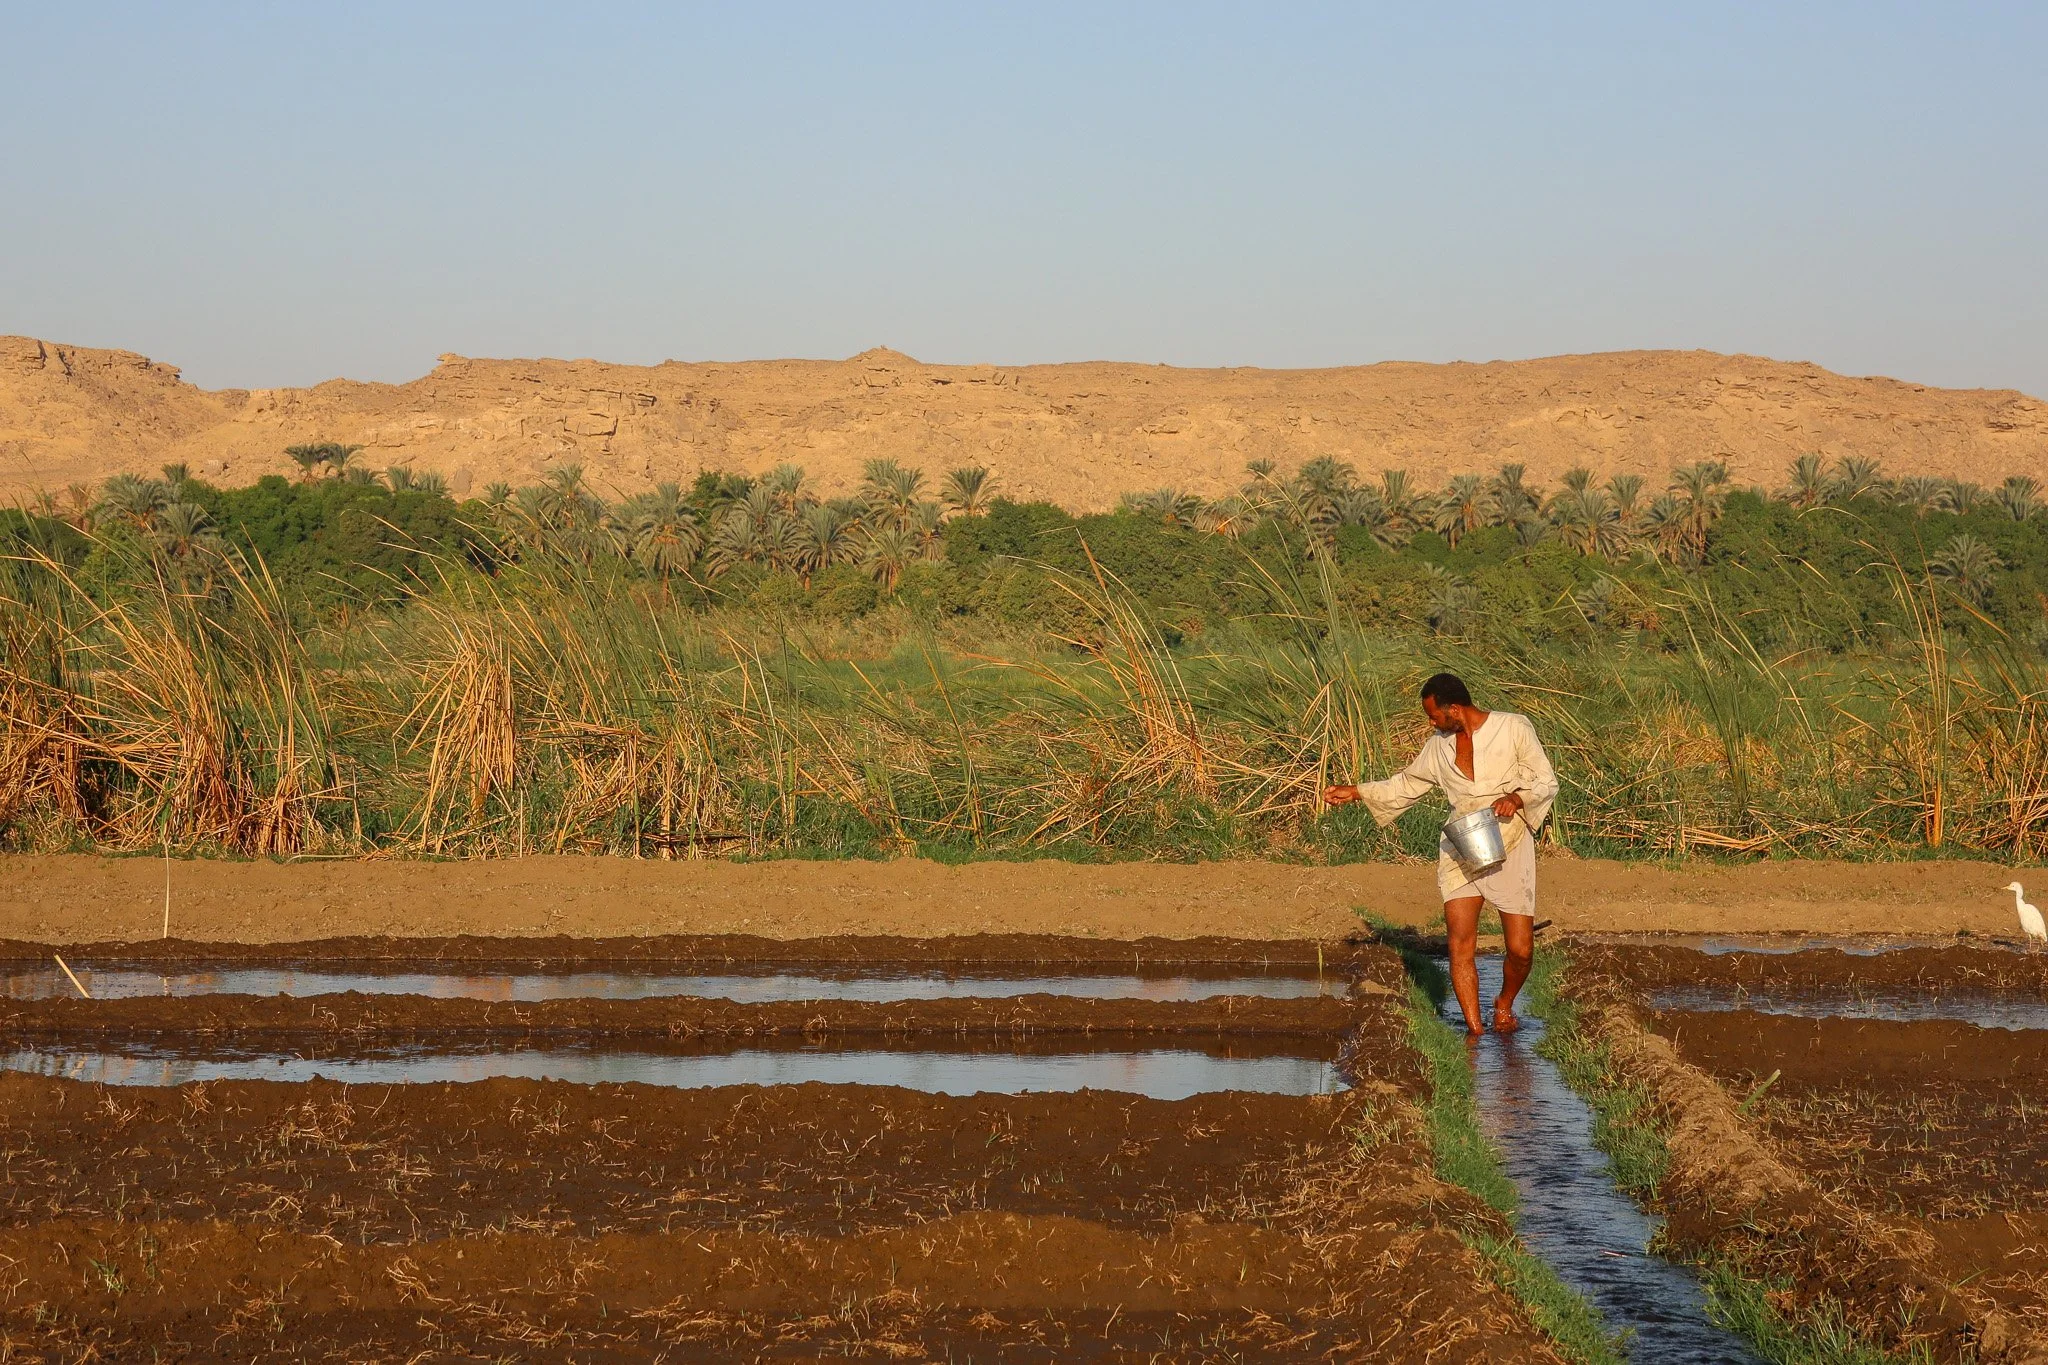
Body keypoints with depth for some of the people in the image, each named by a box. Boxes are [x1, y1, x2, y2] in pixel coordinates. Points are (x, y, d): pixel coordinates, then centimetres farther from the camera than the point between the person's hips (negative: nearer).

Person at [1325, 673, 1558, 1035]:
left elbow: (1547, 783, -2)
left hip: (1509, 851, -3)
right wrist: (1356, 792, 15)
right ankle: (1474, 1031, -5)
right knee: (1460, 946, -10)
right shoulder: (1439, 746, 8)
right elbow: (1405, 785, 22)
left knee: (1521, 949, -3)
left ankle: (1504, 1005, 27)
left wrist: (1516, 798, -21)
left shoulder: (1514, 729, -5)